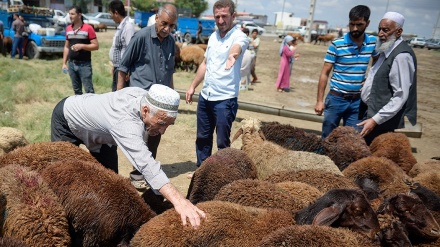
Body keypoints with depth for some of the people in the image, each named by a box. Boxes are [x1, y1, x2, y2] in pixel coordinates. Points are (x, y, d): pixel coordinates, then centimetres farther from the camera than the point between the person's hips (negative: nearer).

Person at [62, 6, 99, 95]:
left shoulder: (88, 28, -7)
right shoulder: (68, 29, 10)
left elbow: (96, 46, -8)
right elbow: (66, 47, 16)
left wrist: (82, 46, -20)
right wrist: (64, 63, 11)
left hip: (84, 64, -6)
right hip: (71, 64, 6)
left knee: (89, 90, -5)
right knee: (76, 90, 13)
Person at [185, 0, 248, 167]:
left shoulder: (239, 37, -11)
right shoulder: (213, 36, 9)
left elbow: (237, 48, -36)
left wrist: (233, 55, -59)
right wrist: (192, 86, 15)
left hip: (225, 100, -7)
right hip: (205, 97, 7)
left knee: (223, 143, 3)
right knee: (202, 138, 18)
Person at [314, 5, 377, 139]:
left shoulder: (373, 42, 1)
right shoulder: (337, 44, -9)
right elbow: (325, 73, -7)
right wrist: (319, 100, -10)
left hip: (357, 101, 3)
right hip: (336, 99, -2)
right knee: (327, 137, 9)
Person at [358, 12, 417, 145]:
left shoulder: (401, 56, -19)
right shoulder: (386, 49, 10)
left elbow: (401, 96, -23)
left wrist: (375, 120, -24)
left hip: (383, 120, -9)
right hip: (371, 111, 9)